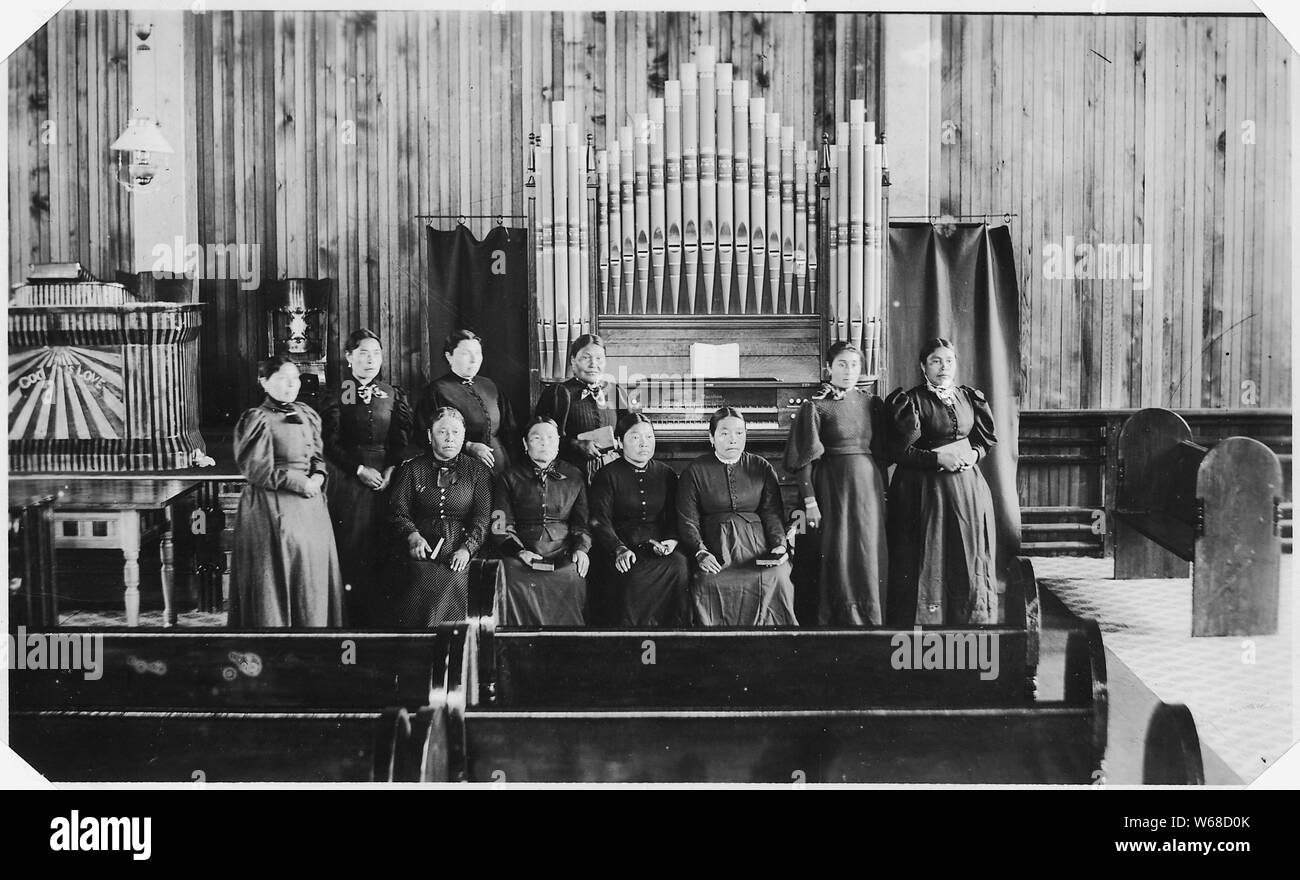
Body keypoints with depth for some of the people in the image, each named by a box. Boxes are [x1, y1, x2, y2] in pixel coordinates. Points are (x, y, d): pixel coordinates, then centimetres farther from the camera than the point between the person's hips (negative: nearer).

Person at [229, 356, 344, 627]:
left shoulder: (306, 415, 13)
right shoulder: (257, 420, -7)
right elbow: (259, 470, -13)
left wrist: (318, 477, -4)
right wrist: (301, 483, -13)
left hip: (311, 506, 6)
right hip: (274, 509, -6)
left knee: (313, 580, 7)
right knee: (277, 580, -3)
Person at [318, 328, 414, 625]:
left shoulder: (393, 395, 10)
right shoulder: (336, 395, 3)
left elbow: (403, 439, 6)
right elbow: (331, 442, -3)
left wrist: (391, 470, -10)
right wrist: (360, 470, -12)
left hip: (387, 478, 2)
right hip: (348, 478, -2)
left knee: (382, 547, 1)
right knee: (350, 543, -3)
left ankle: (381, 614, 6)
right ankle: (351, 615, 2)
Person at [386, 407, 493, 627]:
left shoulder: (478, 471, 11)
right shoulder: (412, 469, 14)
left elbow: (483, 518, 4)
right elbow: (398, 513, 9)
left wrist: (467, 548, -11)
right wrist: (413, 535, -10)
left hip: (460, 558, 0)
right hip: (423, 555, 0)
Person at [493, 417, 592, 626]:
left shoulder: (573, 477, 18)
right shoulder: (511, 477, 13)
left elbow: (583, 521, 17)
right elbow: (501, 525, 7)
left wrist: (581, 548, -2)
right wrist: (519, 551, -10)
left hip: (563, 556, 1)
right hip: (522, 556, -1)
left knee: (571, 584, -31)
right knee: (518, 588, -32)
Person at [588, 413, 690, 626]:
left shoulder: (666, 474, 17)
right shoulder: (607, 476, 5)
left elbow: (675, 516, 17)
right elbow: (600, 521, -4)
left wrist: (671, 540, -6)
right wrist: (619, 549, -21)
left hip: (659, 546, 3)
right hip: (623, 546, -3)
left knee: (680, 567, -28)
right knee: (634, 577, -34)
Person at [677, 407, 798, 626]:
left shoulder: (762, 468, 13)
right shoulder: (695, 472, 7)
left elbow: (772, 512, 9)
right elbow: (687, 520, 2)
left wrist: (779, 544, -10)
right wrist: (701, 553, -15)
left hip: (758, 546, 1)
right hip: (715, 547, -1)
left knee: (776, 579, -27)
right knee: (708, 584, -30)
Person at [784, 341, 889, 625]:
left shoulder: (871, 403, 9)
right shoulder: (815, 406, -4)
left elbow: (880, 451, 13)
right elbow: (805, 459, -8)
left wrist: (883, 491, 10)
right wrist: (809, 500, -14)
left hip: (869, 484, 4)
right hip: (833, 486, -4)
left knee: (869, 557, 5)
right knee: (838, 557, -2)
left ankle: (871, 620, 15)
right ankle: (838, 621, 8)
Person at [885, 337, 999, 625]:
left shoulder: (970, 398, 12)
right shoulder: (910, 401, -3)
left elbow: (986, 440, 17)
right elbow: (899, 451, -8)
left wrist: (973, 454, -5)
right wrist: (938, 458, -17)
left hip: (967, 487, 5)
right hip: (923, 490, -4)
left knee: (967, 558, 5)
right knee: (927, 560, -4)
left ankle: (970, 621, 13)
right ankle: (922, 621, 3)